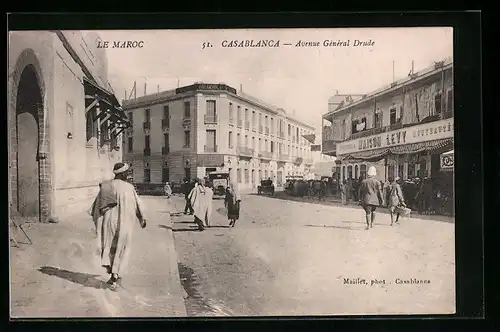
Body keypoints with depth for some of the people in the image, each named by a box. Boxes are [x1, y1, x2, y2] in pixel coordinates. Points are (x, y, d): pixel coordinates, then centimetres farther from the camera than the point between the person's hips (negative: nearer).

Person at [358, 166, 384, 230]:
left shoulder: (363, 182, 1)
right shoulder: (377, 182, -1)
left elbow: (360, 191, 5)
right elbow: (379, 192, 0)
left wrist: (360, 199, 12)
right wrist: (381, 199, 8)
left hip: (367, 199, -1)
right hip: (375, 200, 1)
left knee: (368, 212, -4)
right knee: (373, 211, 21)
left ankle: (368, 225, -12)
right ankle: (372, 223, 26)